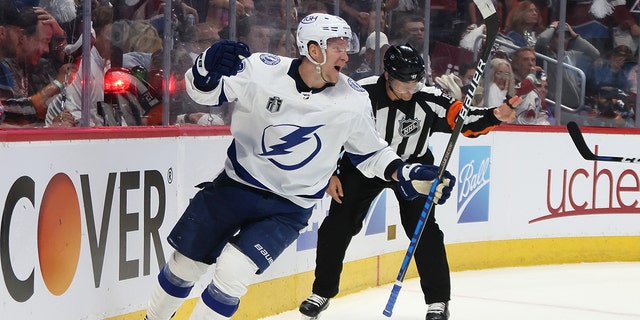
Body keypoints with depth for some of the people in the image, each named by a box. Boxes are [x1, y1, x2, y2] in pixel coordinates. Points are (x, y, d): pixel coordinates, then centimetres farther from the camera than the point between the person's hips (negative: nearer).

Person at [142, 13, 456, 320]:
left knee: (232, 271, -18)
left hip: (288, 208, 0)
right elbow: (203, 91, -10)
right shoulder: (263, 70, -17)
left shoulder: (353, 101, -11)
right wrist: (209, 67, -33)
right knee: (185, 263, 12)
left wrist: (409, 175, -10)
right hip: (234, 187, 1)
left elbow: (369, 152, 4)